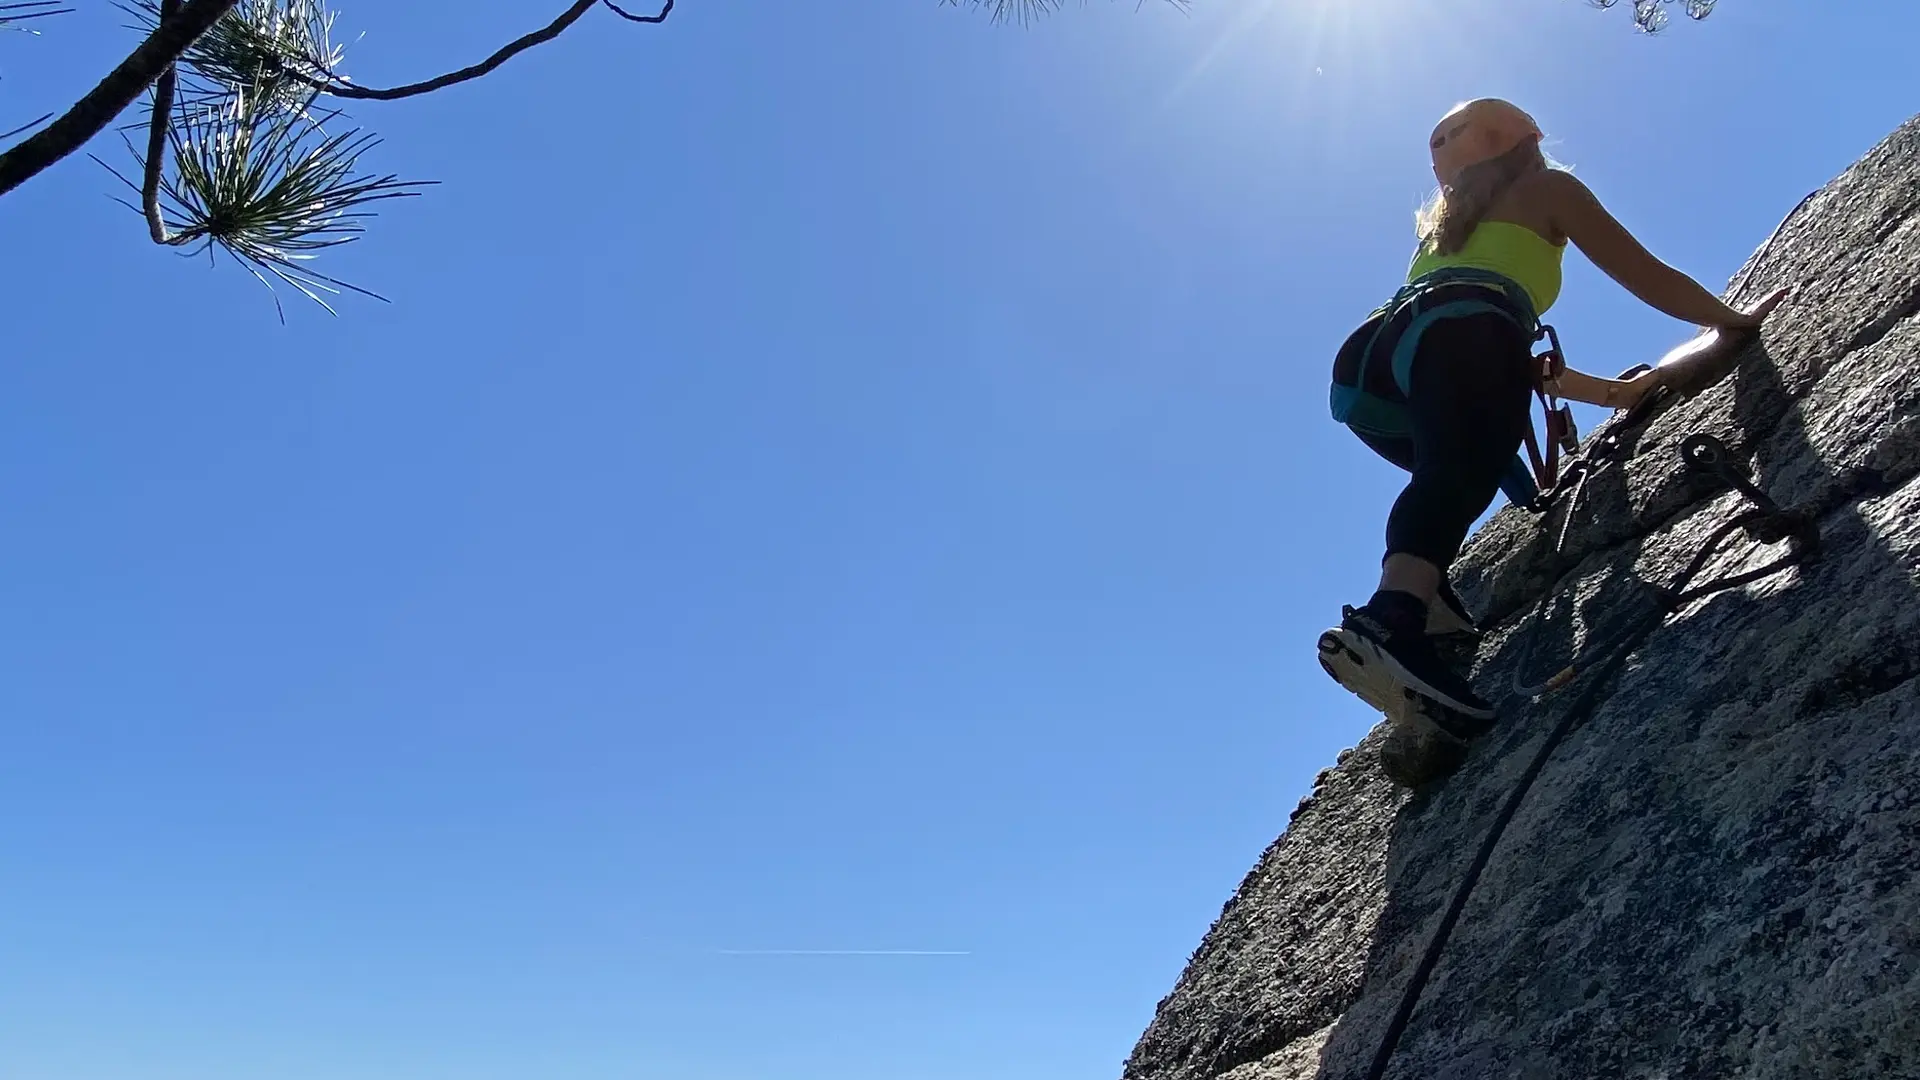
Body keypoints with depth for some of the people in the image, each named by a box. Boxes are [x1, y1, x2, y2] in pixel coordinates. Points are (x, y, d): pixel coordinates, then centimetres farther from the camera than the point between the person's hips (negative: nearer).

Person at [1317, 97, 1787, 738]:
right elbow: (1647, 277, 28)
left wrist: (1614, 391, 54)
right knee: (1463, 479, -27)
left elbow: (1506, 361, 47)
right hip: (1459, 336, -6)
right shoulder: (1547, 188, 29)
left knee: (1448, 476, 28)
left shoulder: (1448, 224, 44)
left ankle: (1424, 597, -2)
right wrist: (1735, 320, 43)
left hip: (1370, 360, 6)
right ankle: (1391, 624, -56)